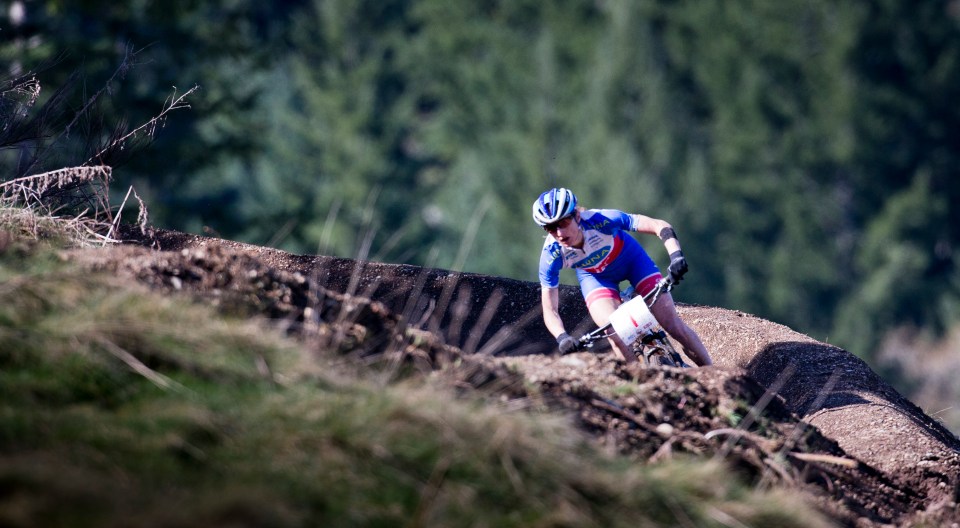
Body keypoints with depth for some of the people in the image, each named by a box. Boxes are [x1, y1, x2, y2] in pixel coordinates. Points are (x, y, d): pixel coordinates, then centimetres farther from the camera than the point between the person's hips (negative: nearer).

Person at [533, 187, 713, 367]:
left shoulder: (600, 220, -38)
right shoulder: (551, 254, -31)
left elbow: (659, 226, -36)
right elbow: (550, 310, -27)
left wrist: (676, 255, -53)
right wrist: (562, 338, -45)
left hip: (631, 259, -1)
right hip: (594, 276, 1)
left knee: (674, 326, -8)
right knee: (616, 336, -21)